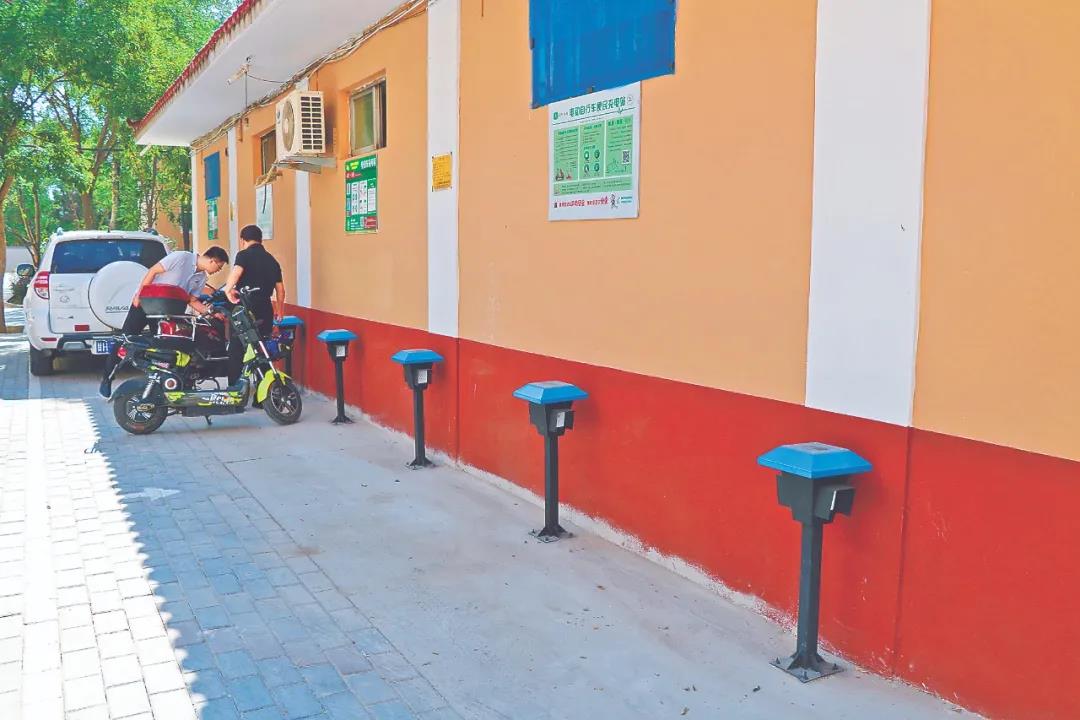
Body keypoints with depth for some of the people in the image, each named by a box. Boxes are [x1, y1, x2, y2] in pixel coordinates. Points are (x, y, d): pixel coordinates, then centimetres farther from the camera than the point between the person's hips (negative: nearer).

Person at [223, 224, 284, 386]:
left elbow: (237, 270, -26)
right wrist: (279, 311, 25)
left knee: (236, 352, 4)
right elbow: (280, 289, 15)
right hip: (265, 312, 5)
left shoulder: (244, 255, -3)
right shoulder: (272, 260, 14)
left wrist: (228, 289, -25)